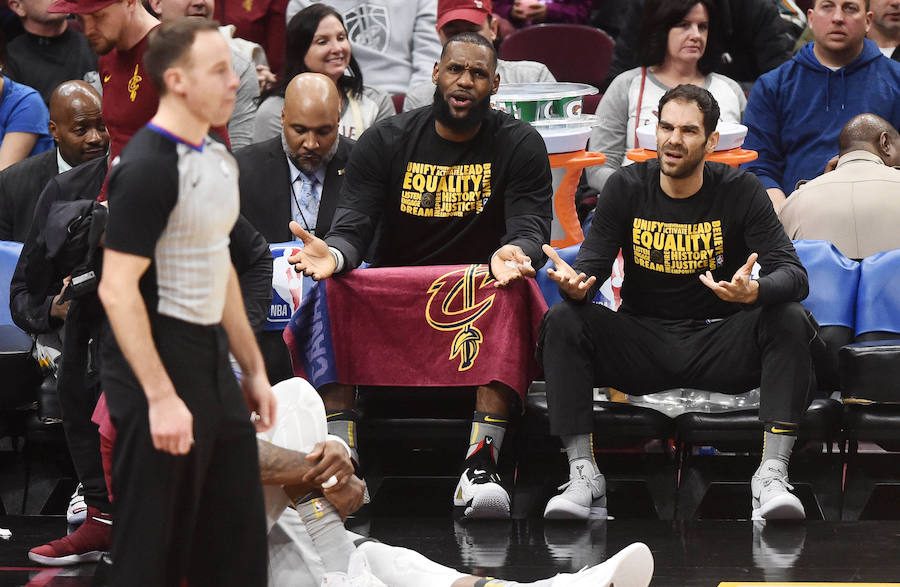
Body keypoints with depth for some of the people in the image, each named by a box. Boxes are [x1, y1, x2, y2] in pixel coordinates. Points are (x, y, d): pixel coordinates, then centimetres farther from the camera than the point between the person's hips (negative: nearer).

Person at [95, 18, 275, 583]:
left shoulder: (217, 159, 10)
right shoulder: (149, 167, -18)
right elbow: (118, 290, -22)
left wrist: (254, 368, 20)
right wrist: (160, 397, -25)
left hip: (211, 357, 9)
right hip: (157, 362, -9)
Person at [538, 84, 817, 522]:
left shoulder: (740, 191, -4)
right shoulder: (626, 188, 1)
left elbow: (793, 274, -12)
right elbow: (592, 263, -3)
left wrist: (754, 291, -37)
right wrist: (575, 283, -30)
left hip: (719, 345, -1)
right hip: (641, 345, 1)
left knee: (790, 321, -28)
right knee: (563, 320, -24)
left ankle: (772, 475, -32)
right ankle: (584, 475, -26)